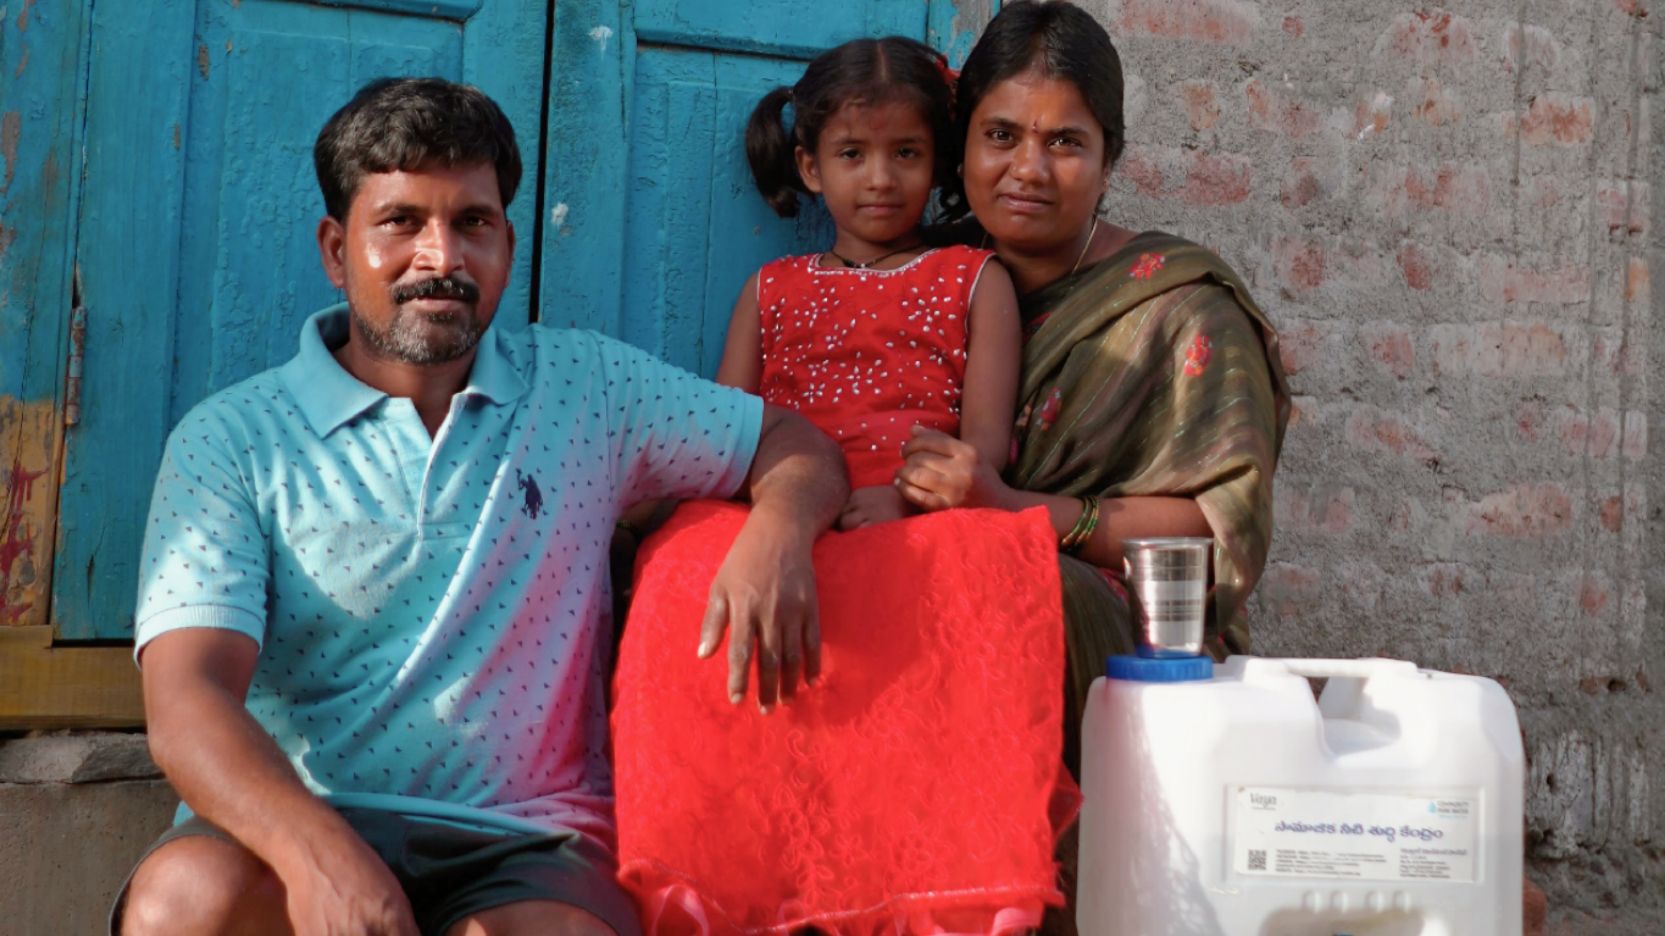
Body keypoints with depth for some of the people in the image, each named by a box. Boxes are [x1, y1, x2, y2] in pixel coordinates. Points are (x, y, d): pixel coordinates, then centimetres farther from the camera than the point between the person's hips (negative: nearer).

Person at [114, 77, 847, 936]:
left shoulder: (585, 387, 11)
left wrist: (779, 528, -8)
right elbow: (185, 702, -10)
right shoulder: (230, 440, 2)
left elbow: (793, 443, 18)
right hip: (288, 830, 0)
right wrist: (317, 850, -30)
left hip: (522, 843, 0)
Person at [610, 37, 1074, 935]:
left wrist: (904, 497, -16)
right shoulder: (771, 291, 27)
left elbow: (986, 441, 6)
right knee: (692, 568, -34)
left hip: (928, 524, -2)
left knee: (982, 562, -39)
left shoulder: (975, 281, 21)